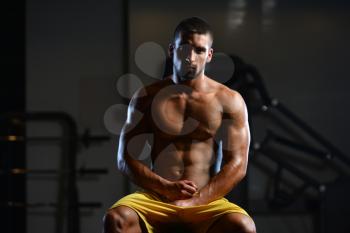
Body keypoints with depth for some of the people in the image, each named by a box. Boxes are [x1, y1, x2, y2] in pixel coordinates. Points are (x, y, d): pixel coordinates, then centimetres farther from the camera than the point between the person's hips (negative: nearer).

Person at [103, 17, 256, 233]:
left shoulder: (229, 100, 6)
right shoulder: (147, 97, 9)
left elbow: (237, 164, -1)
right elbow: (126, 158, 5)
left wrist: (195, 201, -13)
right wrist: (166, 187, -12)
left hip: (207, 202, -1)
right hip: (156, 198, 1)